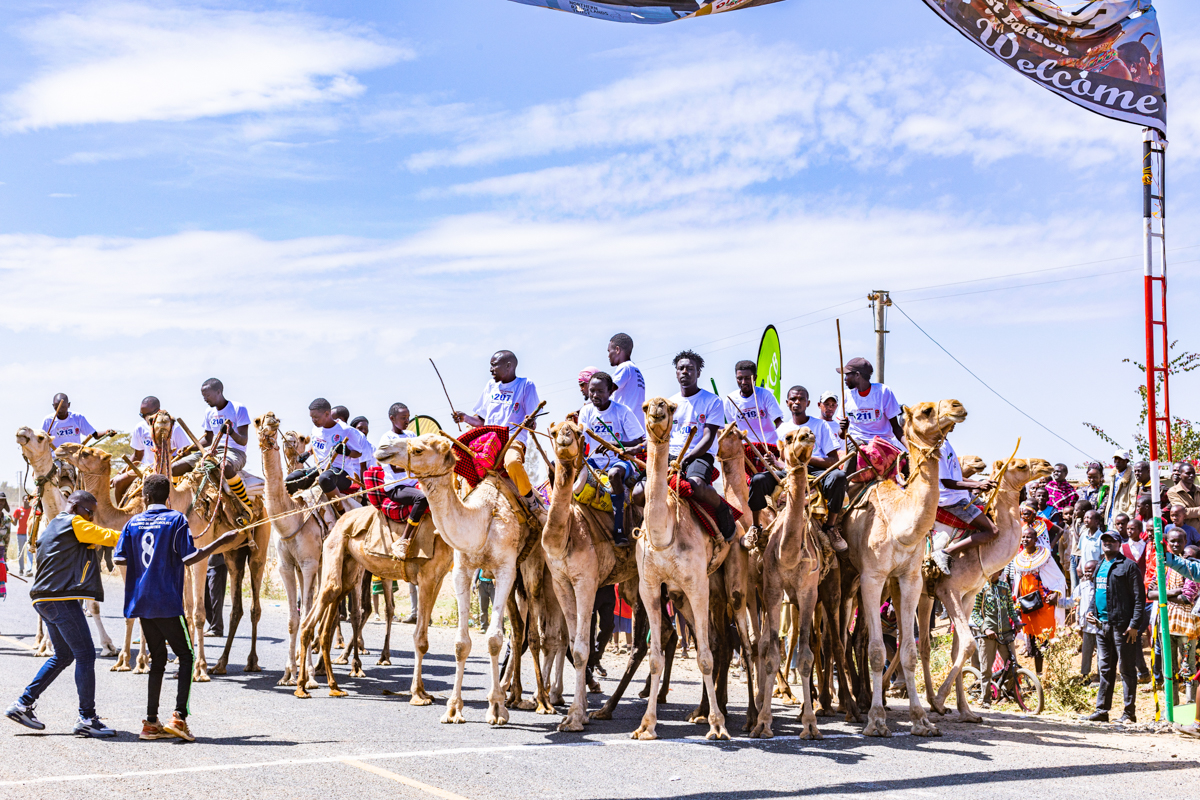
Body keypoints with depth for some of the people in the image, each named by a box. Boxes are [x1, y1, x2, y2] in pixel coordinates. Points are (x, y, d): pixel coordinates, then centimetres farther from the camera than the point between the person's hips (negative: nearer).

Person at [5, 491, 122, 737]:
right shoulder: (74, 523, -5)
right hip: (62, 599, -10)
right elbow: (106, 536, -6)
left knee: (63, 655, 18)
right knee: (85, 656, -7)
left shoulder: (53, 527, 23)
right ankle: (87, 718, -7)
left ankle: (23, 705, 18)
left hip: (44, 600, 10)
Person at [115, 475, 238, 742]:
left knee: (157, 659, 12)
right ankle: (179, 716, -9)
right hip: (167, 601, -5)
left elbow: (120, 559, 1)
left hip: (141, 601, 5)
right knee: (186, 656, 4)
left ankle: (151, 722, 9)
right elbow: (189, 558, -14)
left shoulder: (134, 522, 6)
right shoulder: (176, 520, -6)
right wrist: (220, 542, -6)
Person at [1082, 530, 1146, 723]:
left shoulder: (1127, 566, -6)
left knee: (1127, 669, -1)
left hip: (1122, 626, -8)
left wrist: (1134, 624, -16)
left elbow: (1139, 597, -10)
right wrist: (1091, 610, 9)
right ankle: (1102, 710, 15)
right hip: (1102, 625, 8)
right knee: (1105, 670, 11)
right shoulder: (1100, 567, 18)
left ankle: (1129, 712, 3)